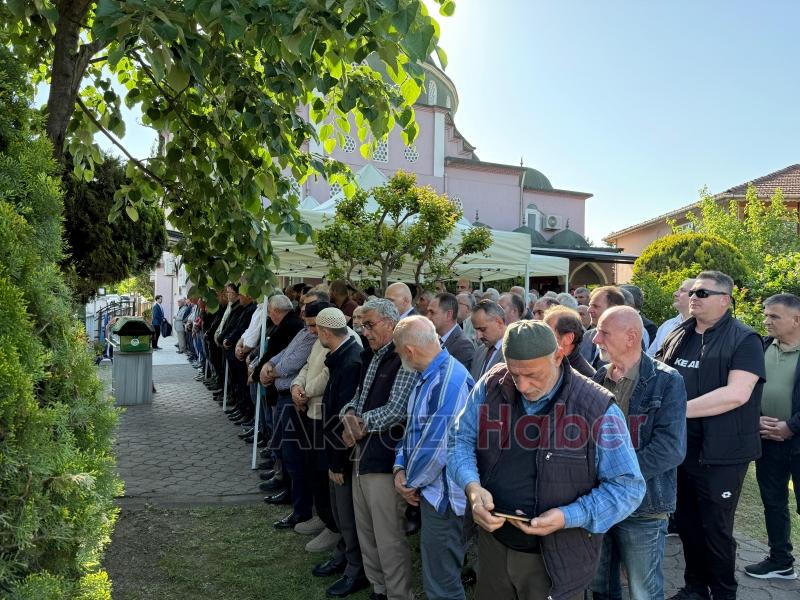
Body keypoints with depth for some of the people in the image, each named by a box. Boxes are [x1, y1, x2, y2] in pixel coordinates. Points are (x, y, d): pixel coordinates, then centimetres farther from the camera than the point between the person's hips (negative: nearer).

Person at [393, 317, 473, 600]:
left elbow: (437, 446, -26)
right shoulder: (427, 376, 8)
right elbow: (413, 428, 14)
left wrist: (411, 482, -11)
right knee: (437, 572, 25)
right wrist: (400, 468, 0)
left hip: (443, 495, -9)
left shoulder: (449, 381, -25)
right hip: (431, 491, 9)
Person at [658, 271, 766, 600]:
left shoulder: (744, 340, -10)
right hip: (680, 448, 6)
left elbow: (737, 393, -23)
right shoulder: (677, 336, 8)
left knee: (716, 529, 8)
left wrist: (679, 409, -24)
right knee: (686, 523, 18)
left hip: (720, 454, -6)